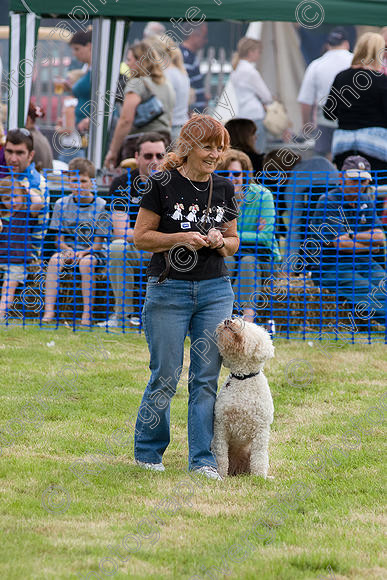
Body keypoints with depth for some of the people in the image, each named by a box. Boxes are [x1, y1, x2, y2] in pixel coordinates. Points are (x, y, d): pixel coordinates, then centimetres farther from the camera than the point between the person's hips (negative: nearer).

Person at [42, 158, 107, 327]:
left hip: (92, 252, -3)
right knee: (54, 259, -27)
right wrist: (68, 251, -17)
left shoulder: (101, 206, -6)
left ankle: (87, 313, -32)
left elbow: (98, 243, -7)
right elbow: (59, 240, 3)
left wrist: (84, 253, -24)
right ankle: (49, 311, -34)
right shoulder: (62, 204, 2)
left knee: (86, 262, -34)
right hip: (69, 249, 3)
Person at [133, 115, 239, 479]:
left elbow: (234, 242, 16)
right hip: (169, 289, -4)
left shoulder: (224, 188, 8)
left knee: (206, 377, 1)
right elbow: (141, 236, -4)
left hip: (215, 289, 4)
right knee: (165, 377, 1)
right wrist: (181, 238, -17)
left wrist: (221, 241, -6)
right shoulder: (163, 184, -6)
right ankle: (147, 452, 19)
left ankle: (202, 459, 5)